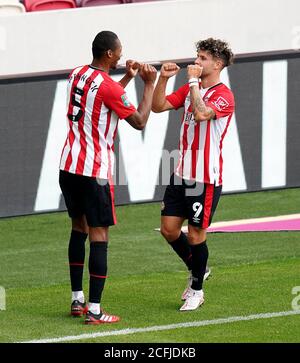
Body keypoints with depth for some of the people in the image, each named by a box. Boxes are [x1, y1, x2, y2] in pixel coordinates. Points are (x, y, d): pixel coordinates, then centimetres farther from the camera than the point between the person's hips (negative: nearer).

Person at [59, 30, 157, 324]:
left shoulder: (77, 75, 7)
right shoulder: (108, 87, -16)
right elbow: (139, 121, -6)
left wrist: (128, 77, 26)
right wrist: (149, 84, 2)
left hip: (68, 165, 8)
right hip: (95, 171, -8)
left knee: (79, 227, 19)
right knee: (99, 235, -4)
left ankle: (77, 300, 21)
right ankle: (94, 311, -7)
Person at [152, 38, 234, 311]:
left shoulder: (223, 95, -13)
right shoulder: (190, 89, 12)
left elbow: (201, 114, -31)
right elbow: (158, 106, 8)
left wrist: (193, 81, -23)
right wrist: (163, 78, -5)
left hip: (206, 178, -7)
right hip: (182, 173, 7)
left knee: (196, 234, 0)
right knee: (169, 229, 7)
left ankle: (197, 289, 16)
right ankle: (195, 269, 31)